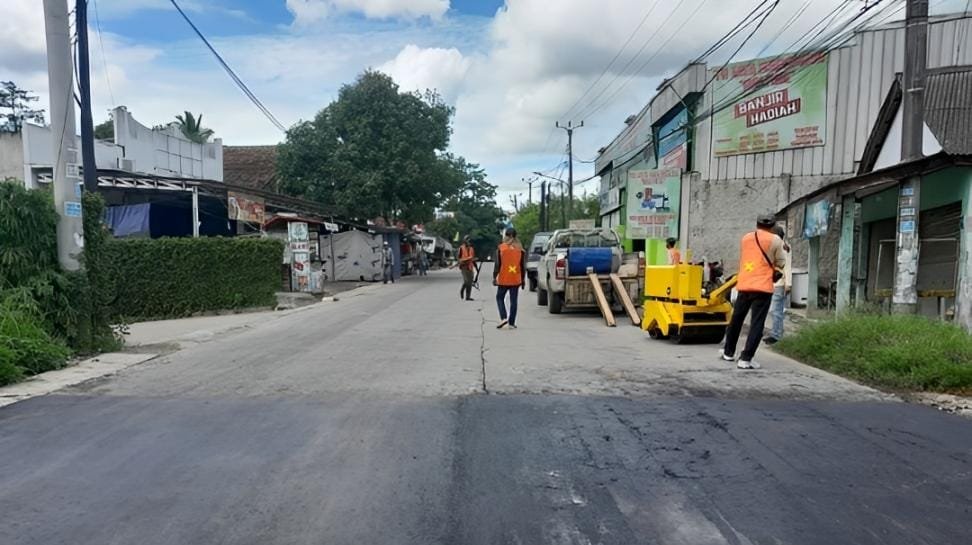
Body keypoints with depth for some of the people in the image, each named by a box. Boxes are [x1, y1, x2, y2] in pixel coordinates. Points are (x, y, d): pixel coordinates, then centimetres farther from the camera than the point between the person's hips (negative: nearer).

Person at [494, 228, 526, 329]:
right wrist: (523, 279, 12)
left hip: (503, 279, -2)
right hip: (516, 279, 2)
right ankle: (511, 323, 7)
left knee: (500, 298, 13)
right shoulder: (520, 248, 1)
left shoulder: (501, 248, -5)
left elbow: (497, 264, -5)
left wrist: (494, 277, 3)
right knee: (513, 301, 6)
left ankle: (503, 318, -4)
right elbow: (523, 265, 4)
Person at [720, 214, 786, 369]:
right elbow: (781, 263, 5)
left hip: (744, 285, 4)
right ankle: (746, 359, -8)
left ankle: (728, 352, 28)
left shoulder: (745, 238, 13)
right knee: (757, 324, -2)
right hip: (763, 287, -4)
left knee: (736, 319, 16)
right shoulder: (775, 240, 0)